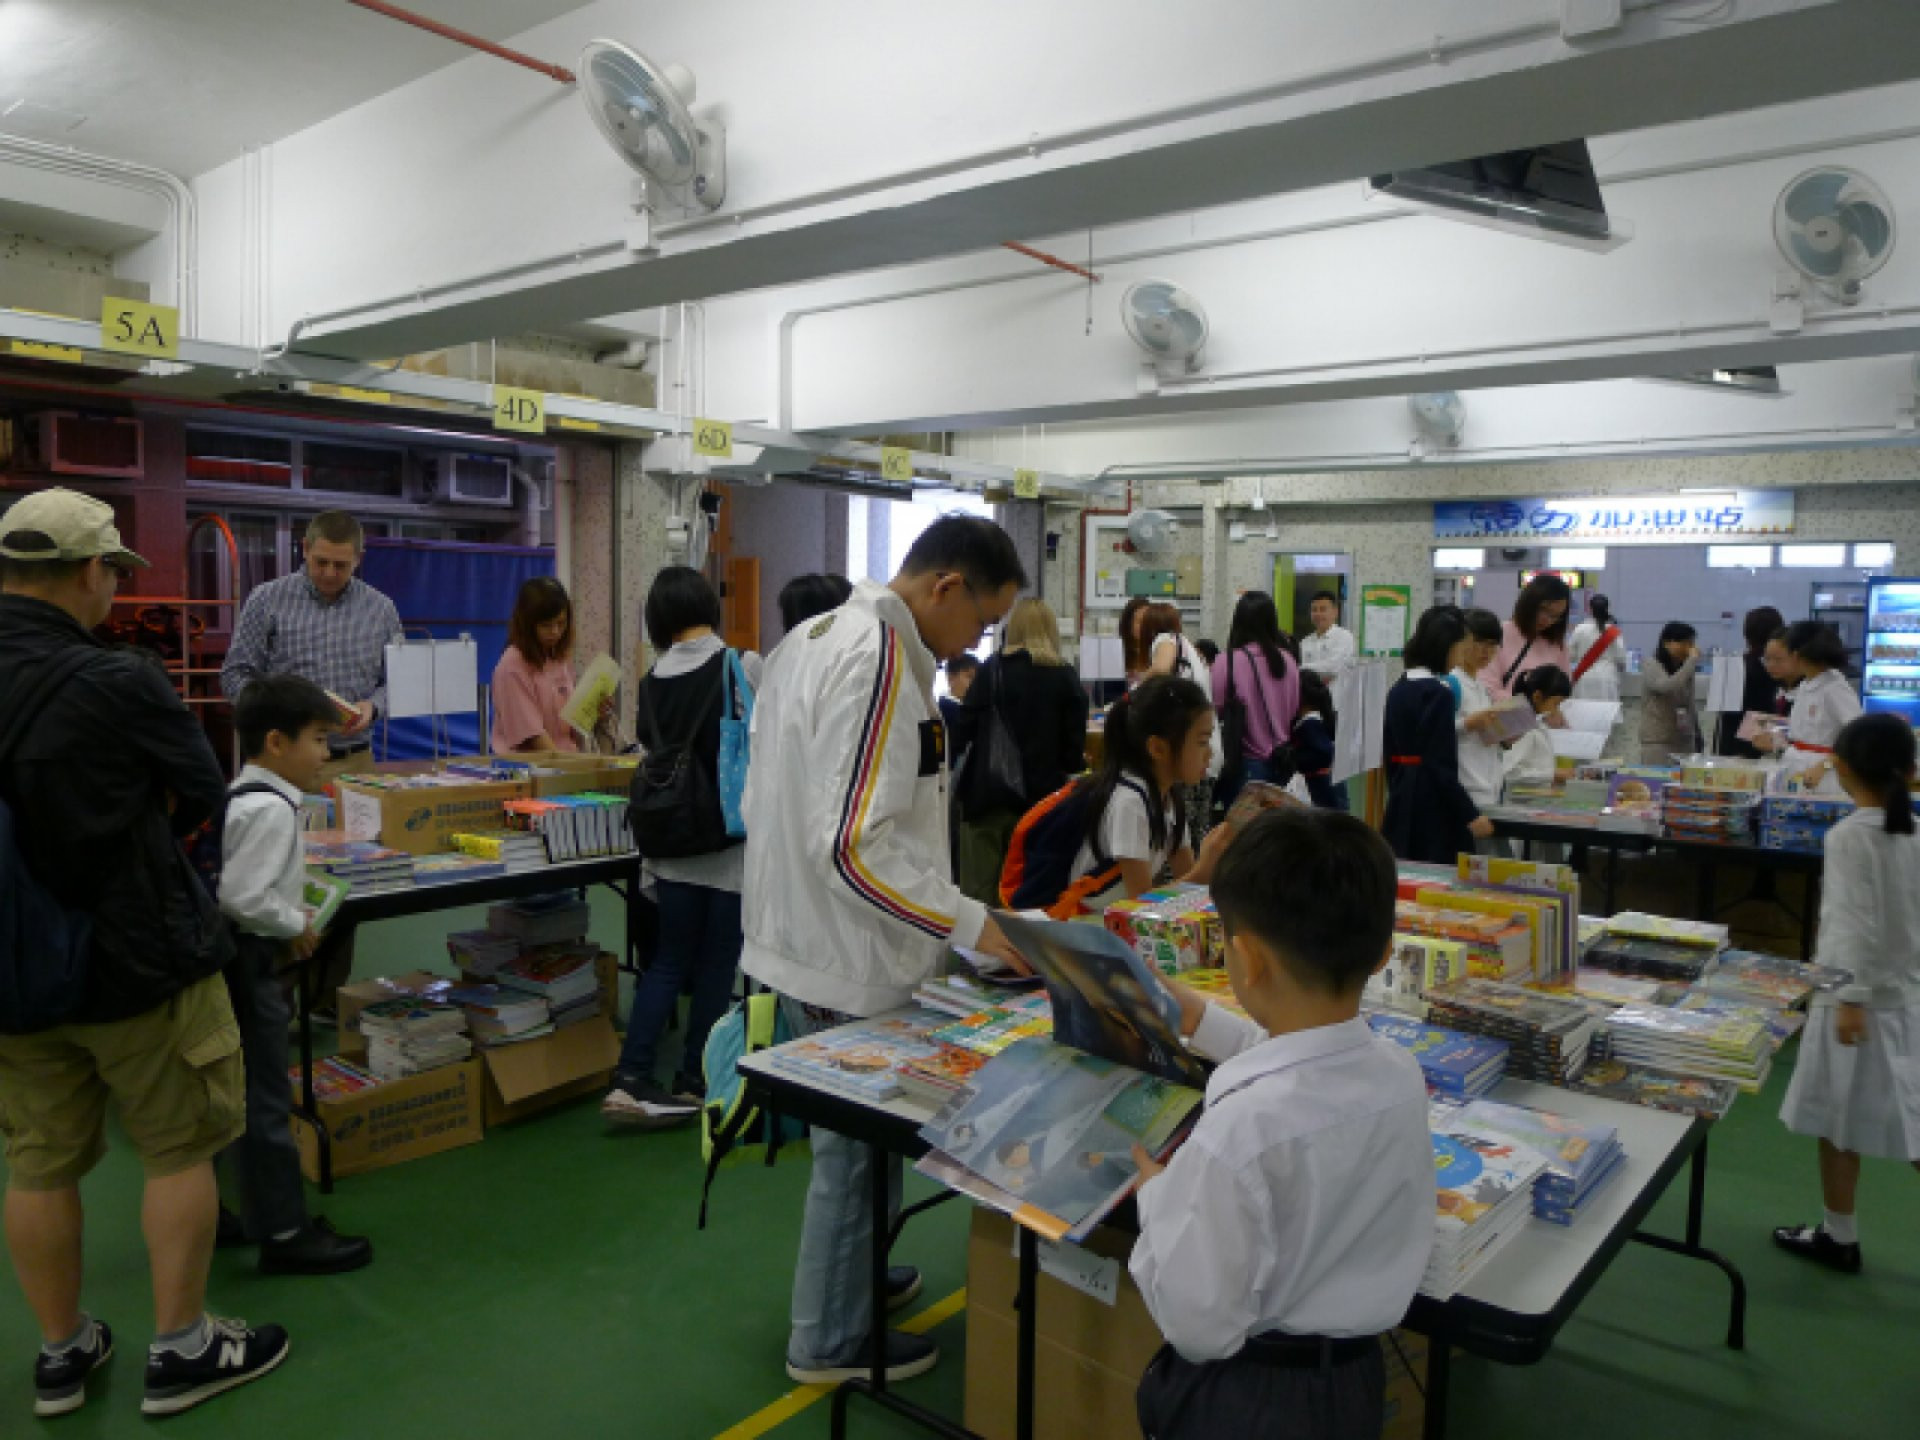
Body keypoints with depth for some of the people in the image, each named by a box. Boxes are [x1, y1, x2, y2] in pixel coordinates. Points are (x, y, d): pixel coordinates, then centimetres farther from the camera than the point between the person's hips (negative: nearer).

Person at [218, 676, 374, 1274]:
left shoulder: (238, 797, 10)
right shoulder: (271, 808, -21)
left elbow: (225, 883, 16)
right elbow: (243, 898, -26)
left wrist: (288, 920, 9)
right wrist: (297, 926, -11)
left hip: (225, 957, 10)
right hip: (247, 964, -10)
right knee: (265, 1101, 0)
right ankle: (283, 1233, 10)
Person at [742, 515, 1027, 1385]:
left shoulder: (816, 635, 8)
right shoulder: (882, 661, -24)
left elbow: (768, 798, 16)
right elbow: (855, 847, -30)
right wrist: (971, 926, -25)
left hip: (801, 938, 10)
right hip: (846, 956, -10)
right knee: (857, 1143, 9)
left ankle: (849, 1276, 44)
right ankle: (831, 1341, 27)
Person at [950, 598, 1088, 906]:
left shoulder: (992, 670, -3)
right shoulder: (1066, 679, 0)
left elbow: (963, 730, -4)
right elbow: (1073, 751, -1)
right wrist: (1075, 762, 21)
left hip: (988, 794, -2)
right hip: (1041, 796, 2)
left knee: (979, 894, 3)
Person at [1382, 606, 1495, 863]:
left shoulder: (1399, 689, 9)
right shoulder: (1438, 693, -15)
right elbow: (1441, 765, -19)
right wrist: (1471, 814, -15)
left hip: (1402, 805, 8)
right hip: (1434, 809, -8)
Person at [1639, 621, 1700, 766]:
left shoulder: (1686, 669, 9)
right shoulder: (1652, 669, -9)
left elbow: (1691, 704, 18)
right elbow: (1669, 687, -30)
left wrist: (1697, 736, 16)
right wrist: (1693, 660, -22)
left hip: (1685, 741, 6)